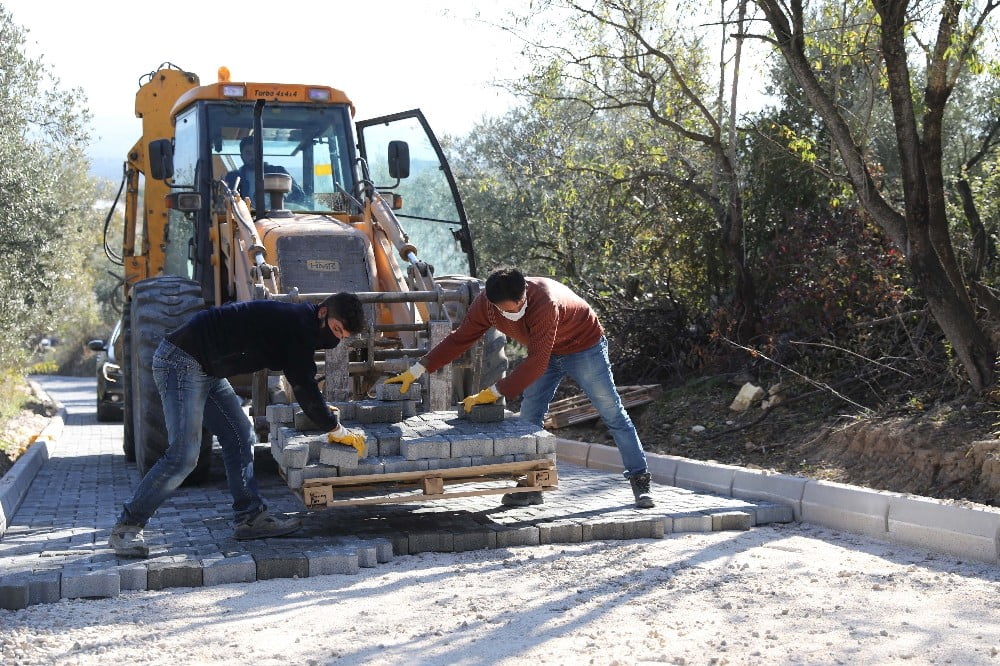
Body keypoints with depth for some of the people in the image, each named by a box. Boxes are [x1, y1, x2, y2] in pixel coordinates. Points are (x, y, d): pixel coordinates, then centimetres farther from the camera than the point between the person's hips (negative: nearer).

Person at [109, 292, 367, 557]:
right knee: (183, 455, -15)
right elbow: (304, 388, -14)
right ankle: (126, 527, -7)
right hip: (181, 363, -11)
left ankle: (251, 518, 13)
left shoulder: (295, 322, 13)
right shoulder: (296, 325, -17)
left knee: (241, 438, 9)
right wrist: (336, 430, -3)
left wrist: (324, 413, 30)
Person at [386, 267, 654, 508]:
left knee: (613, 414, -3)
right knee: (529, 416, -2)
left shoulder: (546, 302, -41)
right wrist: (414, 372, -15)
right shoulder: (485, 304, -21)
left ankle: (640, 480, 5)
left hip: (584, 347, -6)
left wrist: (493, 393, -40)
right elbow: (458, 340, -11)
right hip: (546, 352, 6)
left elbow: (536, 362, -40)